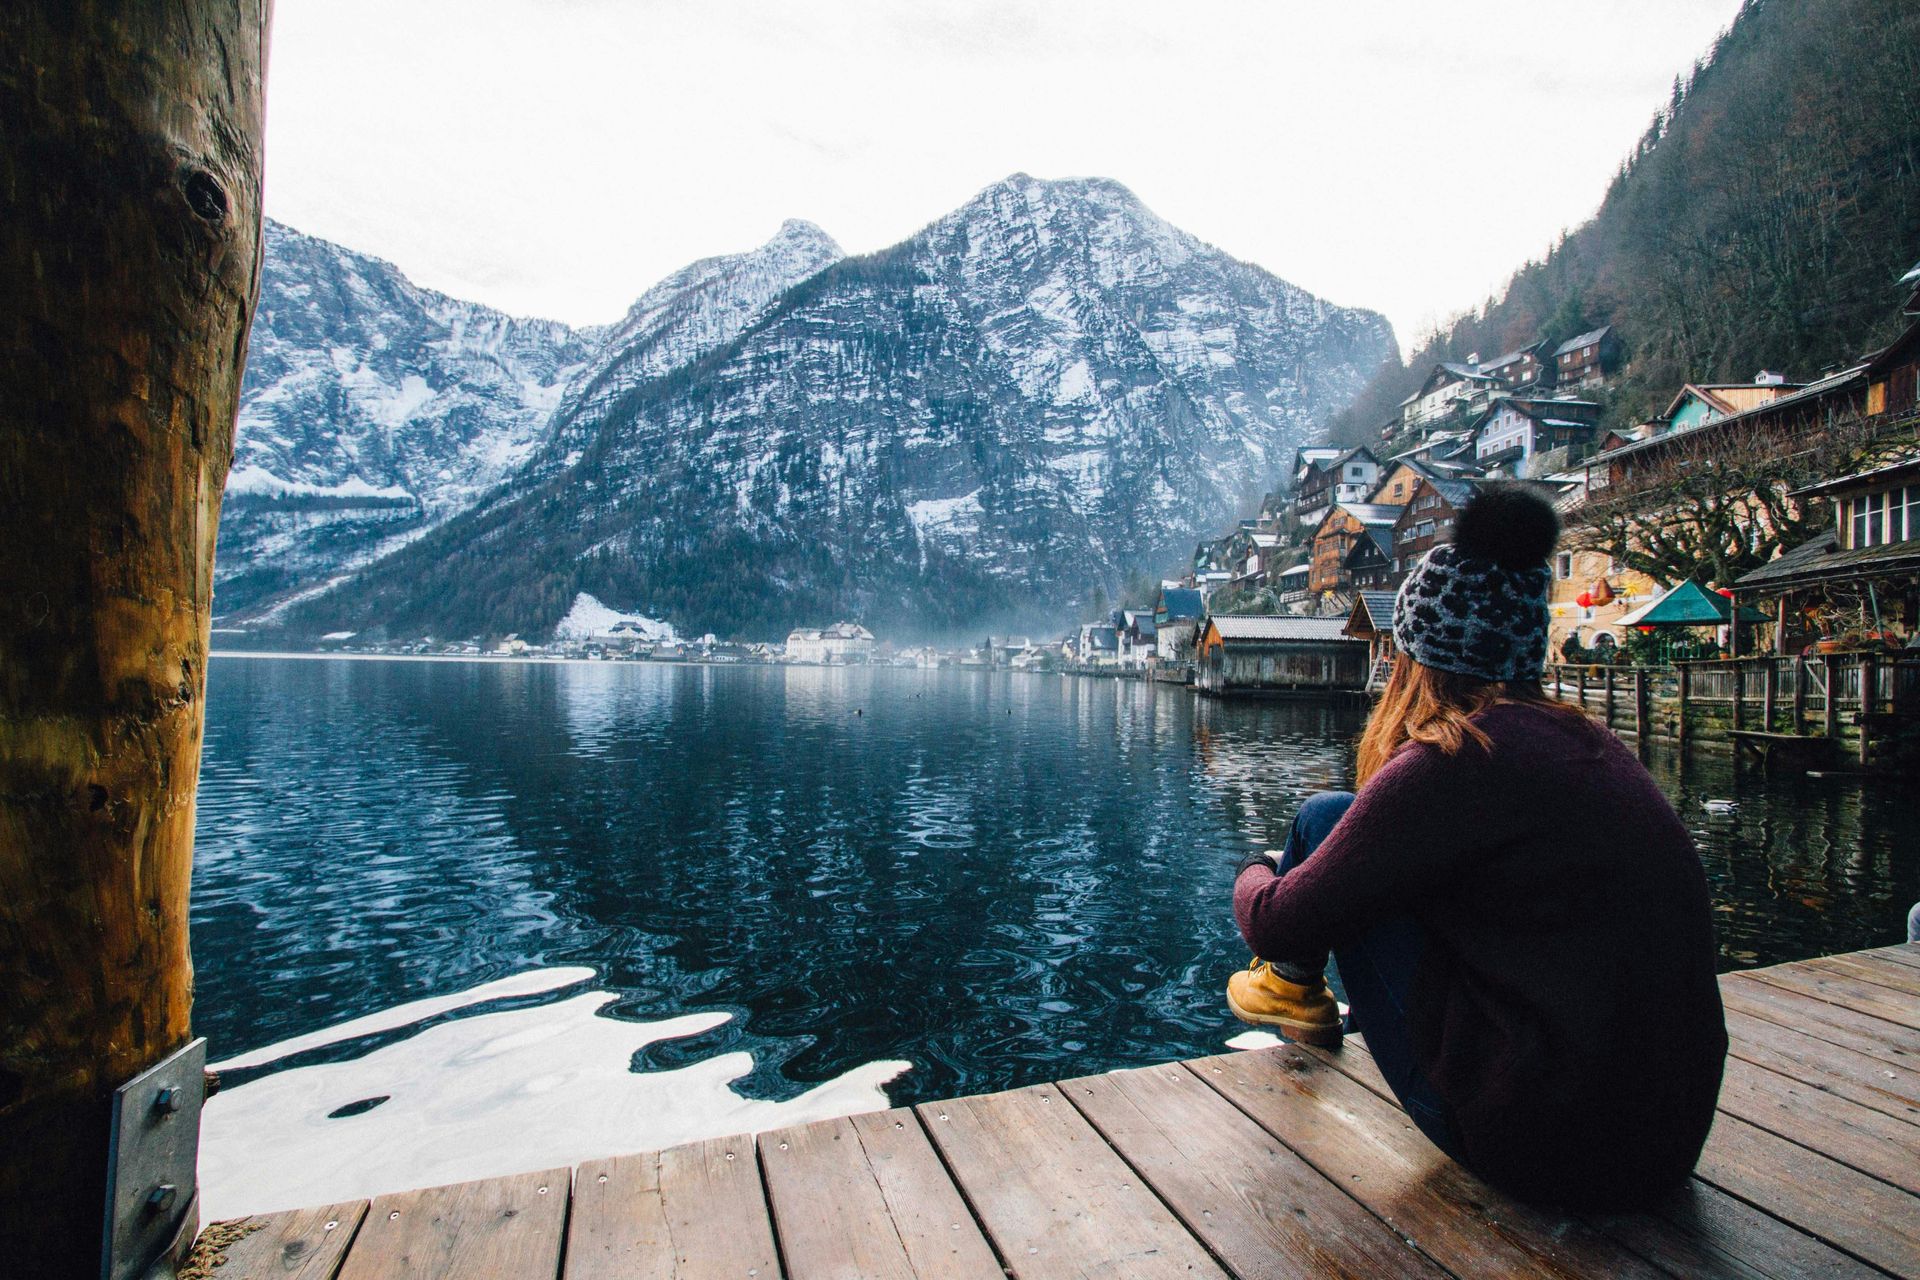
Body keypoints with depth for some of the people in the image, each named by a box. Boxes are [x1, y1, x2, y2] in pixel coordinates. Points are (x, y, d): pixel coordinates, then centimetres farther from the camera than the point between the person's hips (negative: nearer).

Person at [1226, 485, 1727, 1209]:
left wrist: (1257, 875, 10)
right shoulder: (1586, 741, 5)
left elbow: (1280, 924, -14)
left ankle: (1293, 987, 28)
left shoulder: (1452, 760, -19)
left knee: (1326, 819, -1)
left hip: (1540, 1145, -8)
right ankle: (1315, 1009, 43)